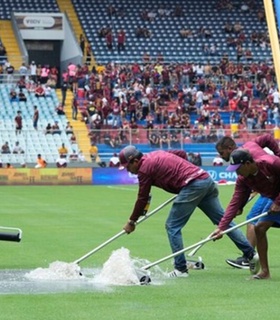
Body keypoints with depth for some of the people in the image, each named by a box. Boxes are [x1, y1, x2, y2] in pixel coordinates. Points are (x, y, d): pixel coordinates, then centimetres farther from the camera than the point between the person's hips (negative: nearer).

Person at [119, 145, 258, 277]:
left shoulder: (144, 168, -3)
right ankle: (251, 254, 10)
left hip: (193, 186, -9)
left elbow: (142, 199, 2)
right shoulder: (155, 154, 21)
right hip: (207, 180, 9)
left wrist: (132, 221, 12)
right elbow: (182, 153, 27)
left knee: (172, 226, -1)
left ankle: (180, 269, -3)